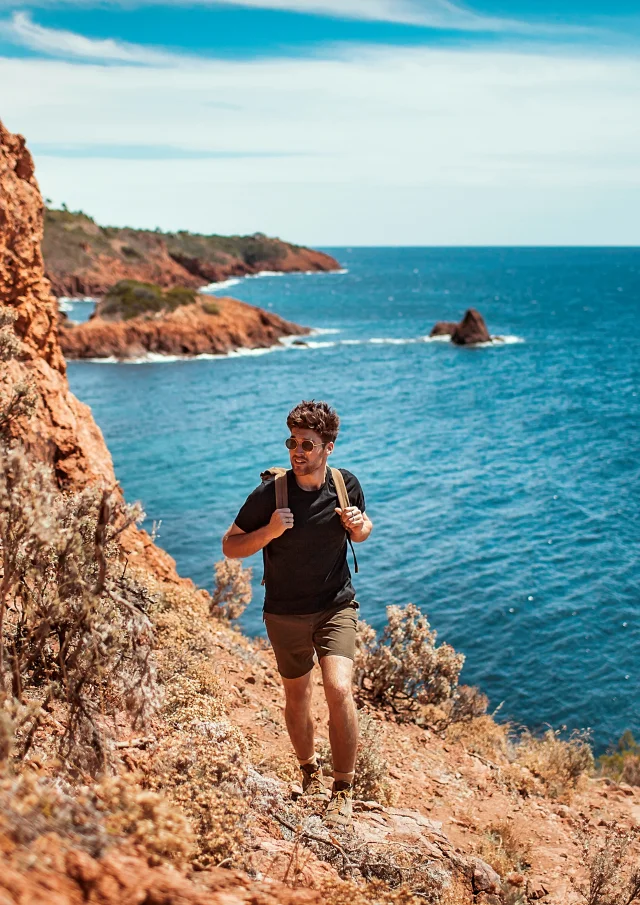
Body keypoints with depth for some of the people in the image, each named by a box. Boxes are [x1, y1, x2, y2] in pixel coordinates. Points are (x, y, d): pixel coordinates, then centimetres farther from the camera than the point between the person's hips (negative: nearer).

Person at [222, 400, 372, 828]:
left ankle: (344, 790, -1)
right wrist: (269, 532, -26)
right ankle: (310, 771, 42)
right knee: (298, 696, 15)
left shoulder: (347, 485, -8)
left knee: (339, 690, -18)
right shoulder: (269, 495, -17)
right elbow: (231, 546, -8)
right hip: (285, 614, 0)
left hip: (336, 605, 0)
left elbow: (363, 531, 12)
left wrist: (358, 526, -13)